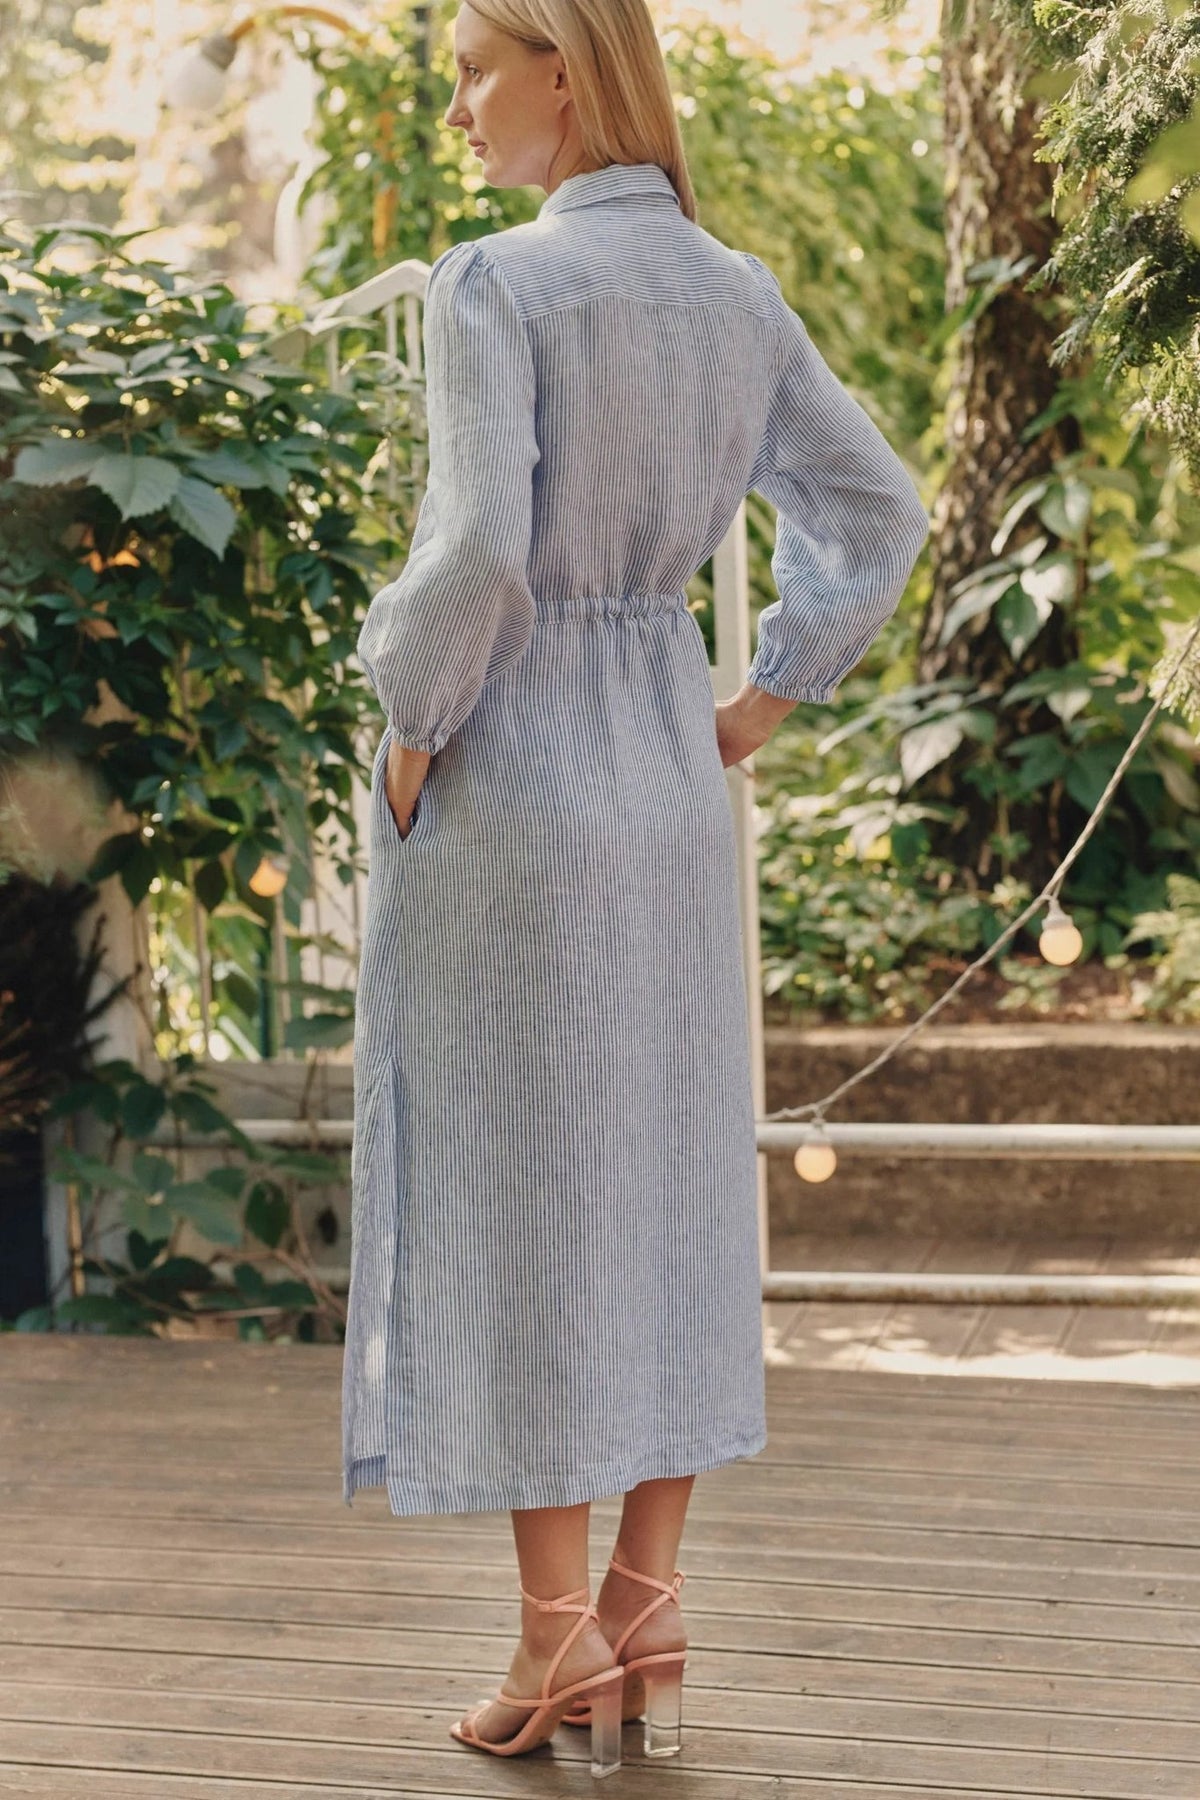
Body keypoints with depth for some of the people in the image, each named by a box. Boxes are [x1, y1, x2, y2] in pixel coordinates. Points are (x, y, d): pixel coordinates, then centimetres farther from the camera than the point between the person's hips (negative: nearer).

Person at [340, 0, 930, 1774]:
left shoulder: (496, 284, -14)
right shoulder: (740, 294, 7)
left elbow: (477, 552, -23)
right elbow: (877, 511, 12)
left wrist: (412, 725, -9)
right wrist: (765, 700, 14)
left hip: (508, 772, -6)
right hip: (675, 782, 7)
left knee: (515, 1188, 1)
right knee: (672, 1184, 11)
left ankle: (560, 1631, 5)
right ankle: (648, 1609, 15)